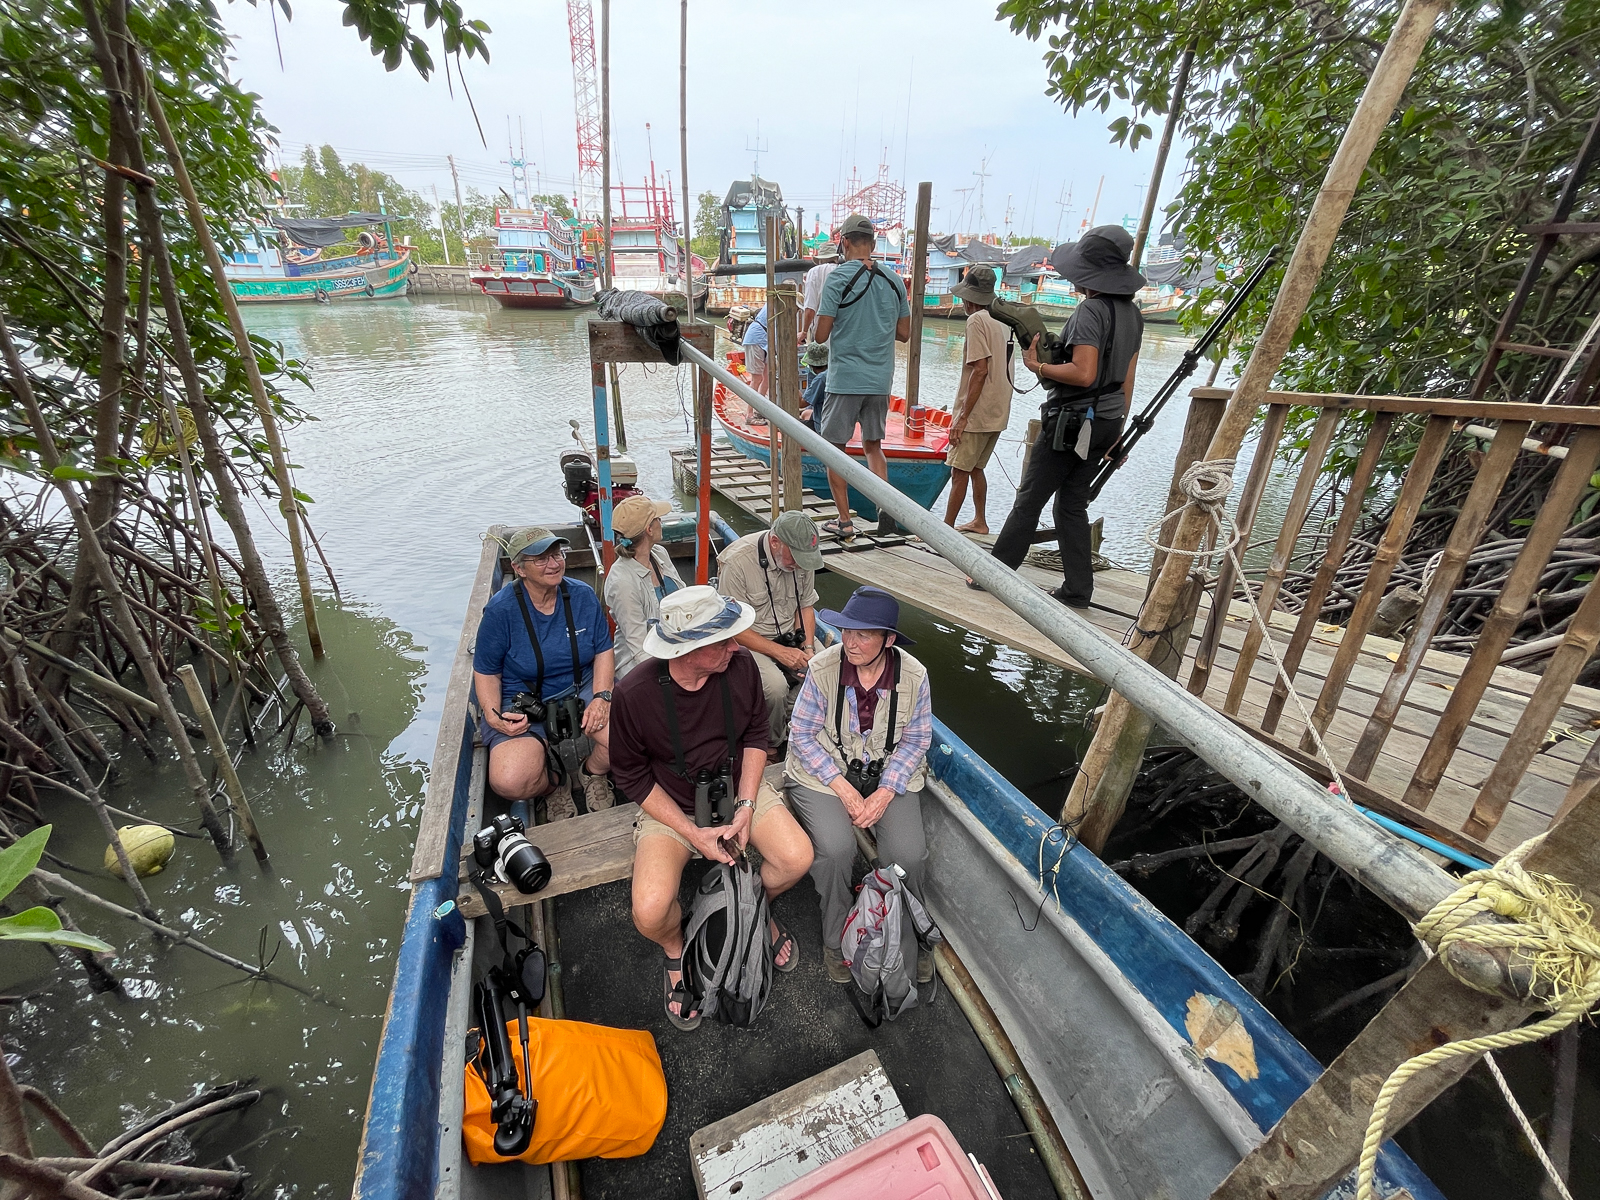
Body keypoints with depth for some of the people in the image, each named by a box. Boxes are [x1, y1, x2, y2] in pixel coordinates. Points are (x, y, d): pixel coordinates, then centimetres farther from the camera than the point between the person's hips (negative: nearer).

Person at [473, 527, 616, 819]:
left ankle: (593, 773, 8)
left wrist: (601, 696, -15)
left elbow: (604, 650, 2)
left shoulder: (583, 595, -4)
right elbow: (486, 672, -2)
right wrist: (493, 716, -19)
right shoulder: (500, 609, -11)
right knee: (510, 782, -26)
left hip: (583, 688, 2)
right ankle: (554, 783, 10)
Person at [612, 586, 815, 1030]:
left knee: (797, 859, -16)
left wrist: (746, 806, -12)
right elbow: (633, 776, -12)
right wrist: (692, 833, -18)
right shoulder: (634, 695, -24)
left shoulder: (740, 665, -16)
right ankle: (675, 951, 18)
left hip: (739, 789, 3)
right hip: (670, 807, -2)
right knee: (650, 913, -21)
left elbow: (755, 735, -2)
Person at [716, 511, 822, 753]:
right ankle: (770, 745, -2)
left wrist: (808, 648, -9)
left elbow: (806, 605, 6)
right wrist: (780, 652, -25)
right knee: (775, 686, -30)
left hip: (790, 635, 6)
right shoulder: (738, 561, -24)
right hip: (748, 640, -5)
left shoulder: (802, 555, -6)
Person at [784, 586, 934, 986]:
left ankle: (905, 942, 15)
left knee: (909, 854, -17)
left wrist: (884, 794, -15)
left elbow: (915, 740, -3)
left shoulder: (913, 676, -12)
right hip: (825, 772, -1)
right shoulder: (822, 668, -17)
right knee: (835, 849, -24)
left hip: (889, 774, 2)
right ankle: (836, 941, 6)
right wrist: (843, 789, -17)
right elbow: (803, 735, -10)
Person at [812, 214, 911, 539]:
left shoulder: (838, 278, -8)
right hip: (880, 380, 5)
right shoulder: (893, 280, 8)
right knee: (873, 445, 18)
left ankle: (844, 521, 7)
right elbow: (904, 334, 13)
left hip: (844, 379, -5)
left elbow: (820, 335, -11)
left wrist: (819, 314, 10)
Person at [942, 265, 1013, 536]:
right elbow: (999, 369, 16)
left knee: (959, 471, -5)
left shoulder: (977, 320, -12)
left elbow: (981, 370, -20)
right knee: (976, 468, 18)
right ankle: (980, 521, 25)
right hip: (998, 413, 9)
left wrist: (962, 417, -19)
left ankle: (946, 528, -1)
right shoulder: (1003, 320, 14)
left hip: (978, 413, -9)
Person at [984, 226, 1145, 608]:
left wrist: (1037, 366, -11)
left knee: (1029, 499, 1)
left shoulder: (1091, 310, -15)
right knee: (1072, 505, 12)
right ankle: (1077, 590, 14)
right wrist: (1116, 428, 21)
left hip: (1073, 421, -9)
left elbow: (1083, 374, -24)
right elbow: (1127, 379, 16)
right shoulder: (1131, 312, 13)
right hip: (1105, 422, 9)